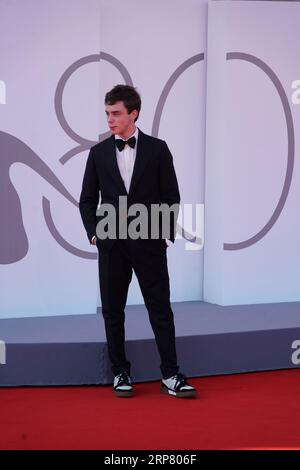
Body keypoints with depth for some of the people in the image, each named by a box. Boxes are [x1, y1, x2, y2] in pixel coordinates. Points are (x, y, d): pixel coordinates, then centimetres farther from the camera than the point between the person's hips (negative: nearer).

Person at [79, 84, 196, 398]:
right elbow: (87, 199, 11)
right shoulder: (98, 152, 7)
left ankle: (170, 375, 3)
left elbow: (171, 196, 3)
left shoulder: (157, 149, 2)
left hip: (149, 243, -2)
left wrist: (167, 235, -3)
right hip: (112, 243, 2)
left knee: (160, 308, -1)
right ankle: (120, 373, 15)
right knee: (113, 310, 5)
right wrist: (93, 233, -1)